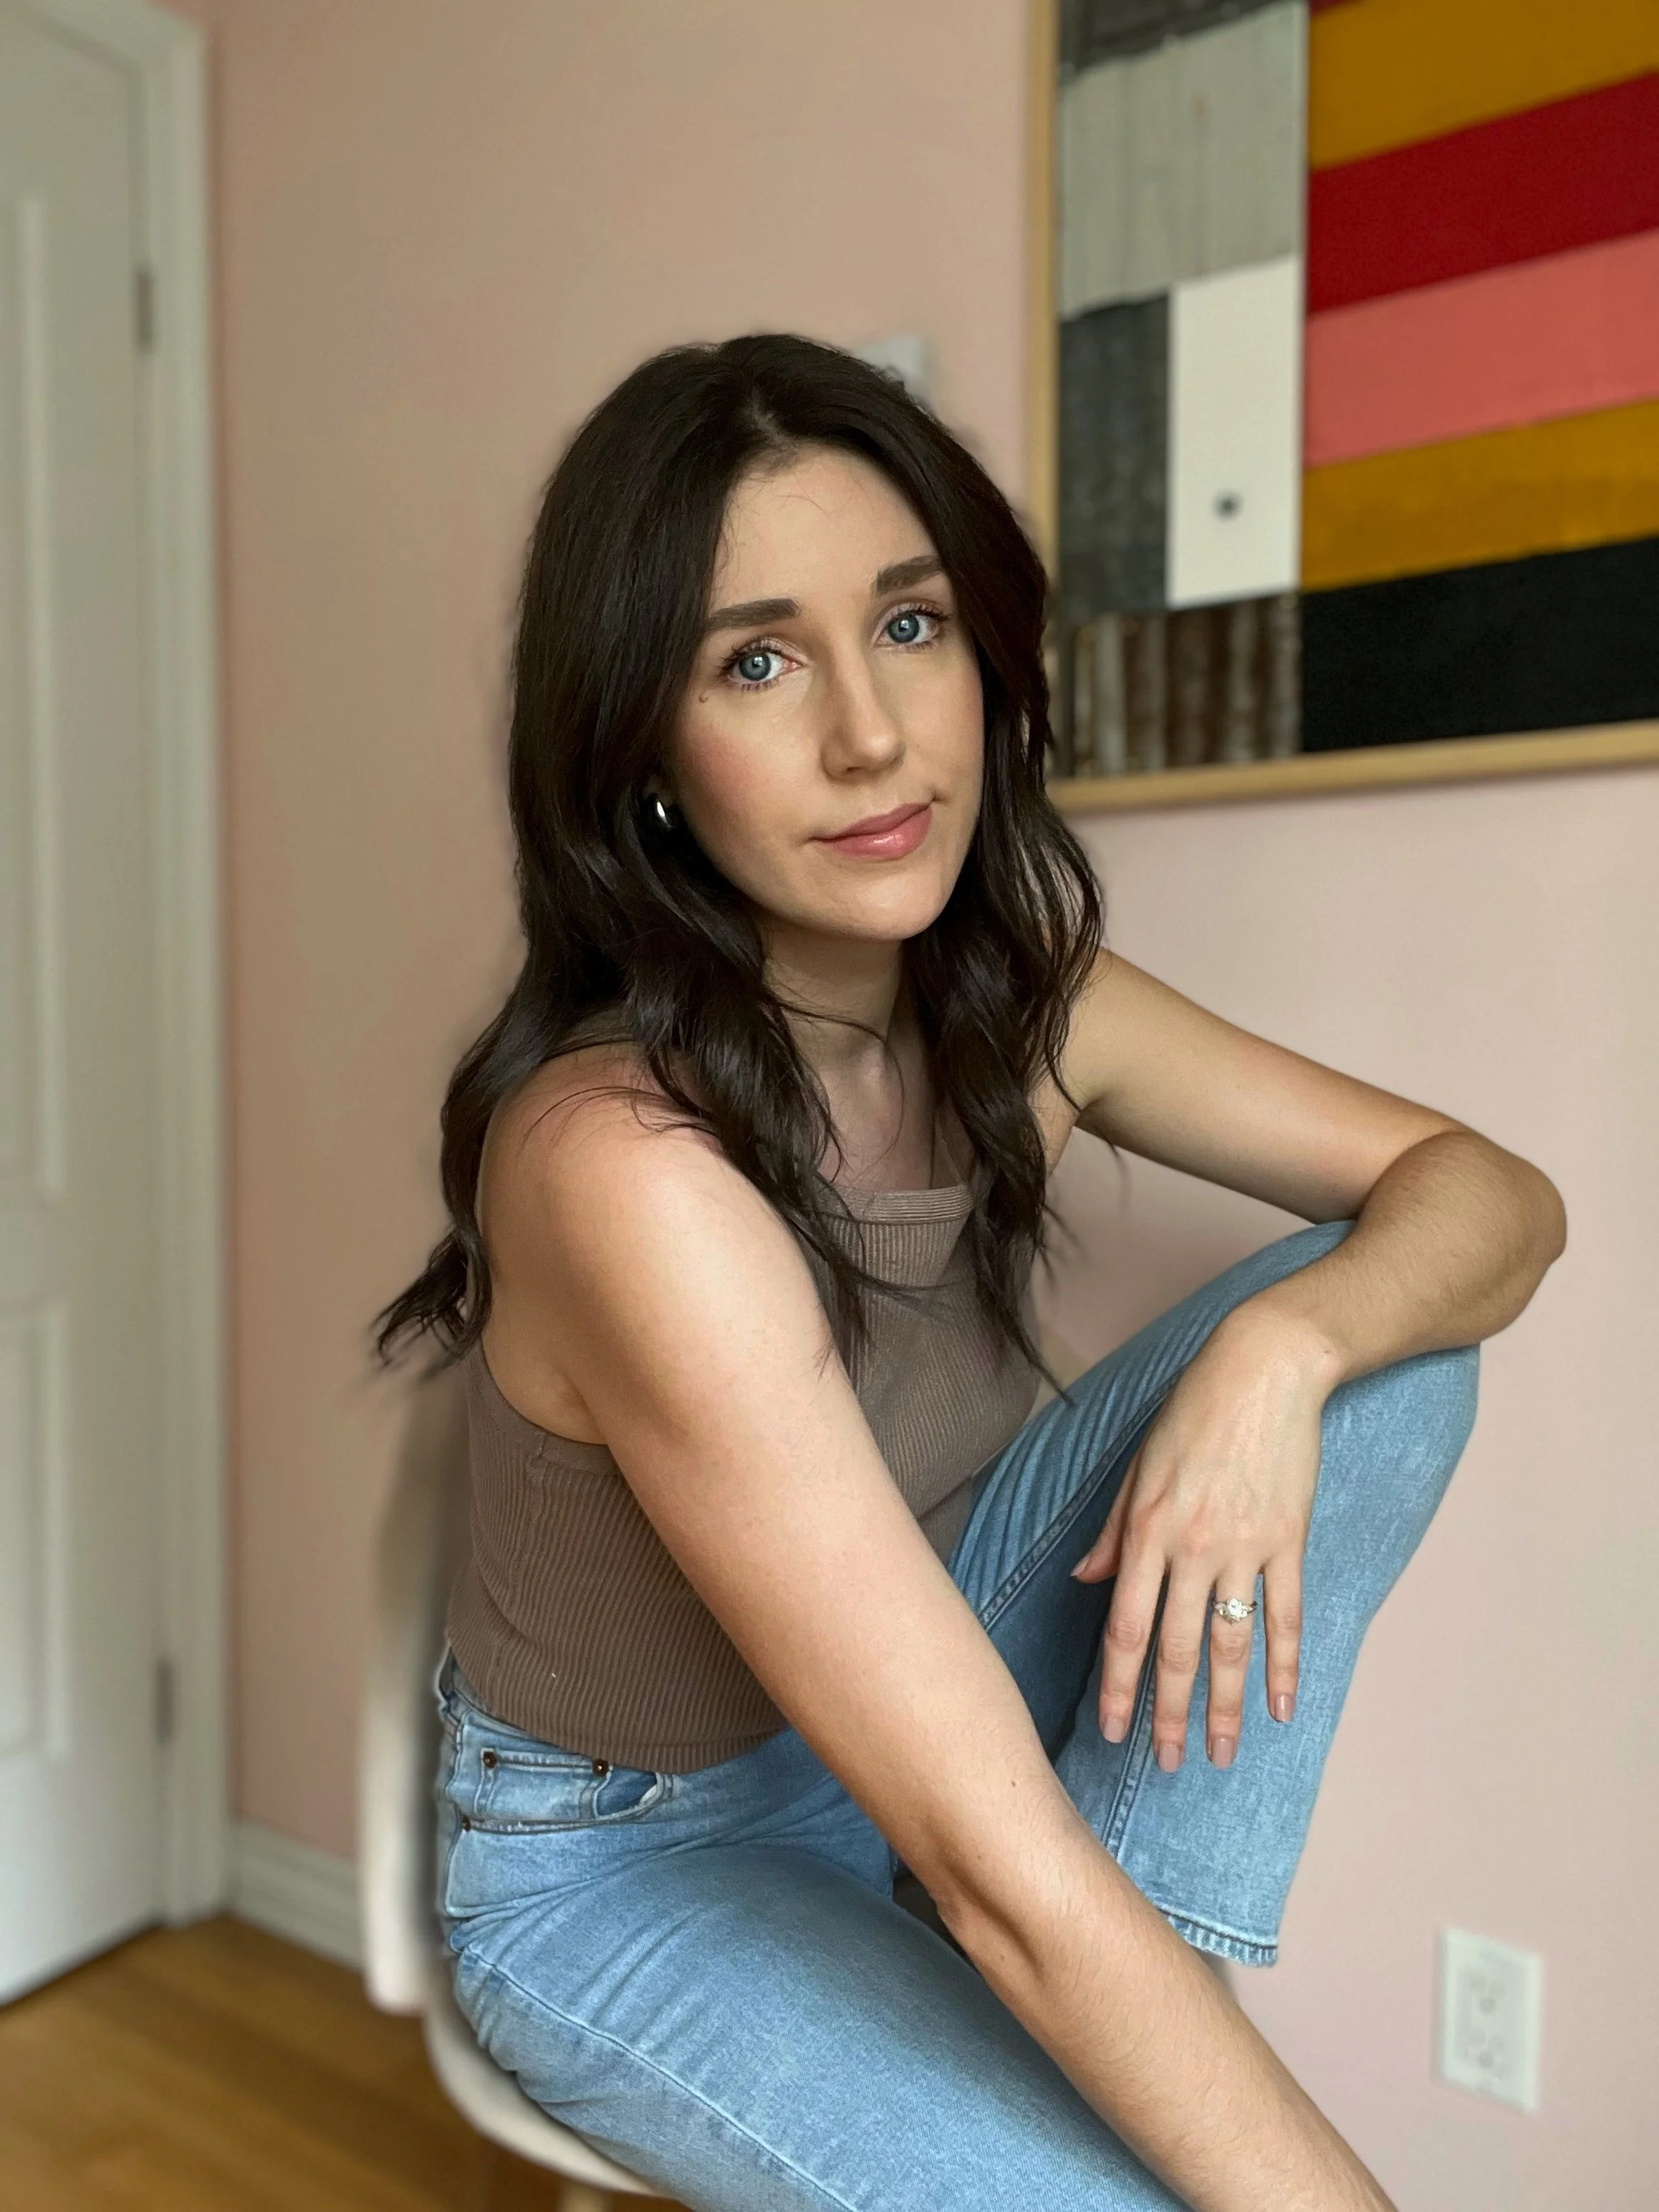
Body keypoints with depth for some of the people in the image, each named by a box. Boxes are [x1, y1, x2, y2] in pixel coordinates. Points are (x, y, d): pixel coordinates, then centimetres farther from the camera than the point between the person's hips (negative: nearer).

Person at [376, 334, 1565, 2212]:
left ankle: (1133, 2005, -9)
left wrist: (1282, 1348, -27)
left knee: (1376, 1309, -12)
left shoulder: (1014, 1007, -11)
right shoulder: (628, 1163, -33)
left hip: (893, 1694, 6)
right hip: (628, 1868, -5)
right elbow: (992, 1859, -32)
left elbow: (1495, 1194, -6)